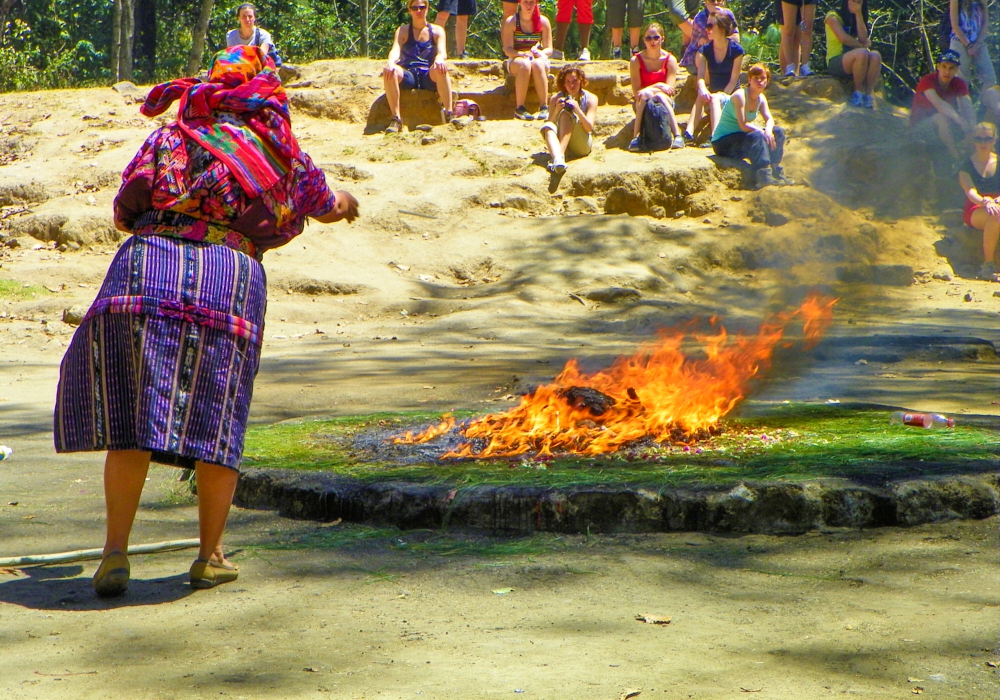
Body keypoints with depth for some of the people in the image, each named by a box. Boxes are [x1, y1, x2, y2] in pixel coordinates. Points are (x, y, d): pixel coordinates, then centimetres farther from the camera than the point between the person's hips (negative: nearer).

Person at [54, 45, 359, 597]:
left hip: (145, 268, 0)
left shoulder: (169, 139, 15)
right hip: (231, 281, 0)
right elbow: (326, 208, 36)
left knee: (130, 424, 6)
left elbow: (122, 213, 13)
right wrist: (343, 203, 60)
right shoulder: (282, 153, 17)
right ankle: (210, 556, 18)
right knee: (216, 424, 10)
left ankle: (116, 552, 2)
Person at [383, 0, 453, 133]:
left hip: (429, 77, 0)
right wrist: (390, 62, -33)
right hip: (408, 77, 0)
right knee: (390, 71, -33)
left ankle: (449, 115, -35)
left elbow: (442, 51, -7)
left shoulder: (437, 31, 10)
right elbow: (395, 50, -8)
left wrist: (439, 58, -34)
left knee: (440, 68, -35)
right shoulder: (403, 31, 9)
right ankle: (396, 119, -34)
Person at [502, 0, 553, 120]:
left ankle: (544, 107, -35)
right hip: (516, 60, -1)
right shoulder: (510, 22, -2)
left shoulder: (543, 21, 3)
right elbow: (507, 49, -8)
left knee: (537, 64, -36)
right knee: (525, 64, -37)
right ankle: (520, 108, -35)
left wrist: (541, 53, -21)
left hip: (539, 59, 1)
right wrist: (522, 54, -27)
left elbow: (549, 49, 2)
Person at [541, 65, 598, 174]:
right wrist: (556, 110, -17)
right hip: (560, 144, 2)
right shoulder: (556, 99, 6)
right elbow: (550, 125, 0)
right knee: (547, 126, -29)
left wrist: (578, 110, -25)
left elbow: (589, 128, -10)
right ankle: (557, 158, -58)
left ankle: (560, 155, -47)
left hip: (582, 145, -2)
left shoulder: (590, 98, 2)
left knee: (566, 113, -26)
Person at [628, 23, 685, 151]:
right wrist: (658, 86, -19)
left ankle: (677, 136, -45)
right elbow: (637, 91, -9)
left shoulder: (670, 60, -3)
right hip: (643, 103, 0)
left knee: (660, 96, -34)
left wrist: (648, 89, -24)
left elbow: (670, 90, -10)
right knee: (646, 95, -34)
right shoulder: (636, 61, -4)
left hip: (664, 102, 0)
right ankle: (636, 137, -45)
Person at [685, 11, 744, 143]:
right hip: (712, 93, 3)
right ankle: (688, 133, -49)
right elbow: (701, 76, -10)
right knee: (700, 98, -31)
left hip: (730, 96, -3)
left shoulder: (736, 50, -7)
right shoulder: (705, 50, 3)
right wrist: (702, 89, -32)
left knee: (715, 99, -36)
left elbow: (734, 79, -10)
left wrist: (722, 94, -25)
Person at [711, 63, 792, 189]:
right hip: (723, 142, -9)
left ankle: (776, 173, -1)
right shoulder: (740, 95, -20)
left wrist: (768, 130, -23)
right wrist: (762, 131, -20)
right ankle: (763, 177, -37)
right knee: (757, 136, -33)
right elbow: (743, 125, -26)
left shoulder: (761, 98, 6)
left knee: (778, 132, 0)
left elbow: (769, 119, -1)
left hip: (739, 137, 9)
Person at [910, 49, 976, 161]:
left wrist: (972, 128, -40)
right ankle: (956, 158, -32)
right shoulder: (927, 81, -19)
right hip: (920, 126, -5)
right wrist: (959, 119, -52)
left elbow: (968, 107, -20)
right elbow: (938, 103, -38)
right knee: (942, 117, -37)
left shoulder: (959, 84, -4)